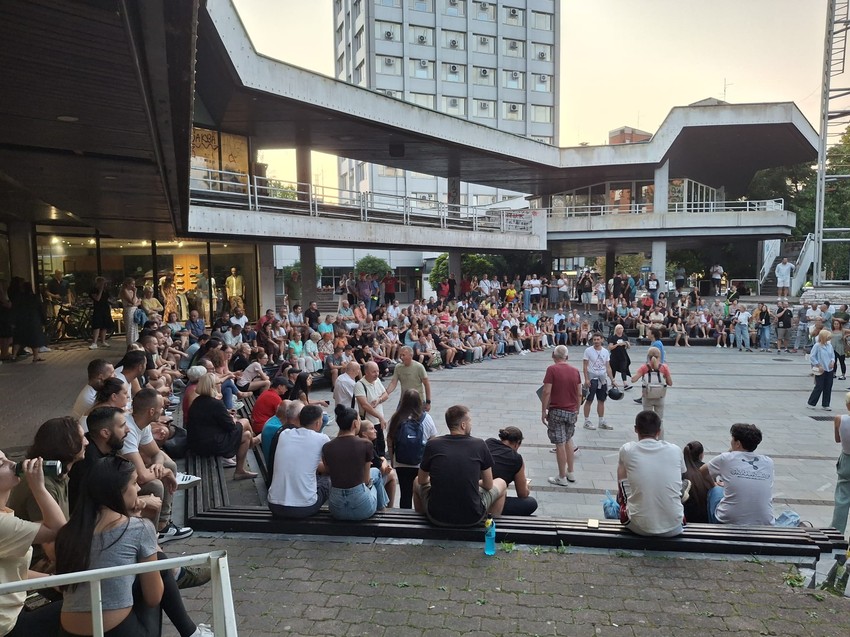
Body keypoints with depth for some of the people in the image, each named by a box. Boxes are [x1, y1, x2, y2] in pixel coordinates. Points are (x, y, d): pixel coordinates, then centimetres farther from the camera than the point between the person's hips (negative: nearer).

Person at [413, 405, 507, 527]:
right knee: (501, 483, 26)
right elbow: (488, 485, 4)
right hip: (472, 518, -1)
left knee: (417, 482, 31)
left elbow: (421, 481, 11)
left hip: (437, 518, 1)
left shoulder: (432, 445, -5)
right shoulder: (479, 445, -7)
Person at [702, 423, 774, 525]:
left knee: (715, 490, 26)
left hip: (729, 522, -3)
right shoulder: (769, 462, 2)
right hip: (764, 524, 3)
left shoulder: (726, 459, -6)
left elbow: (702, 471, 13)